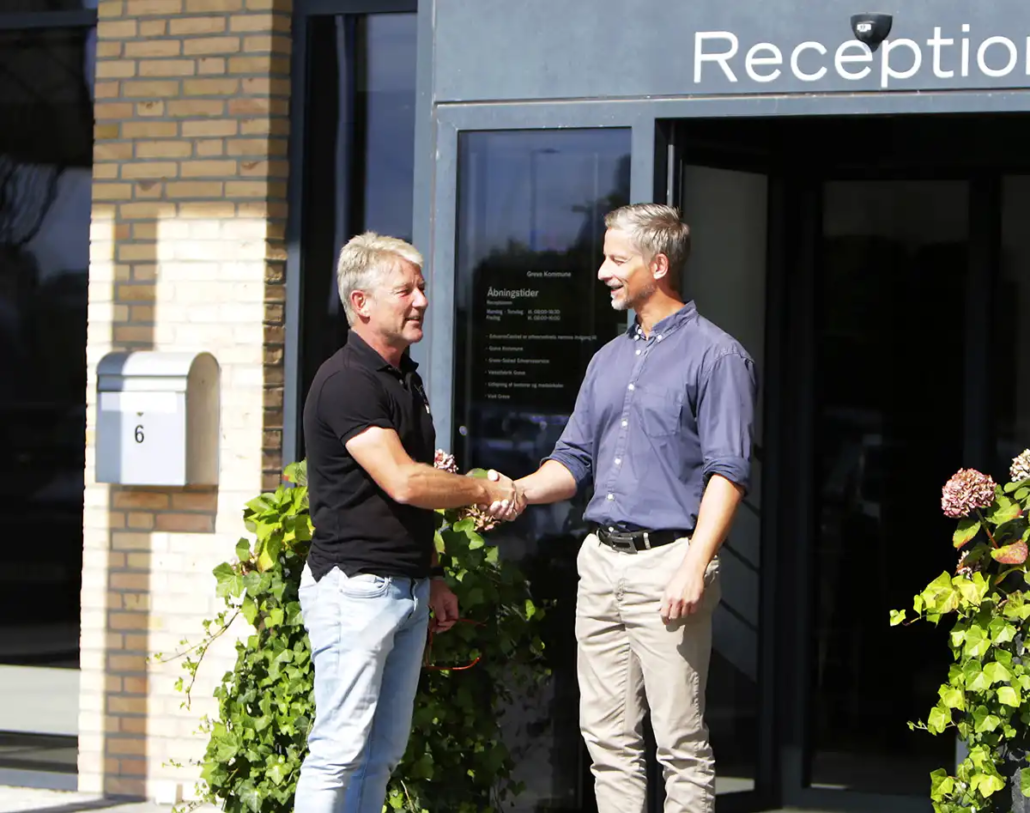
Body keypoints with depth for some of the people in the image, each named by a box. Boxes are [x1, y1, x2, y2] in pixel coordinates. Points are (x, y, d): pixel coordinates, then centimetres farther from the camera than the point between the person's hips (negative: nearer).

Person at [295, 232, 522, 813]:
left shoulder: (407, 379, 15)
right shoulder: (346, 382, -14)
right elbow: (402, 482, -22)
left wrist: (433, 578, 20)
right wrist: (485, 491, -10)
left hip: (407, 586, 9)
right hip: (355, 586, -9)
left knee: (385, 751, 9)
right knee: (340, 747, -9)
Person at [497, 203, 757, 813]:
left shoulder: (715, 355, -4)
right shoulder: (609, 360, 19)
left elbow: (729, 472, -11)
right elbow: (575, 459, 20)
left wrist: (695, 566, -20)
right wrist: (522, 492, -1)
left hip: (667, 562, -8)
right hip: (601, 559, 8)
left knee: (682, 745, -5)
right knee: (608, 736, 8)